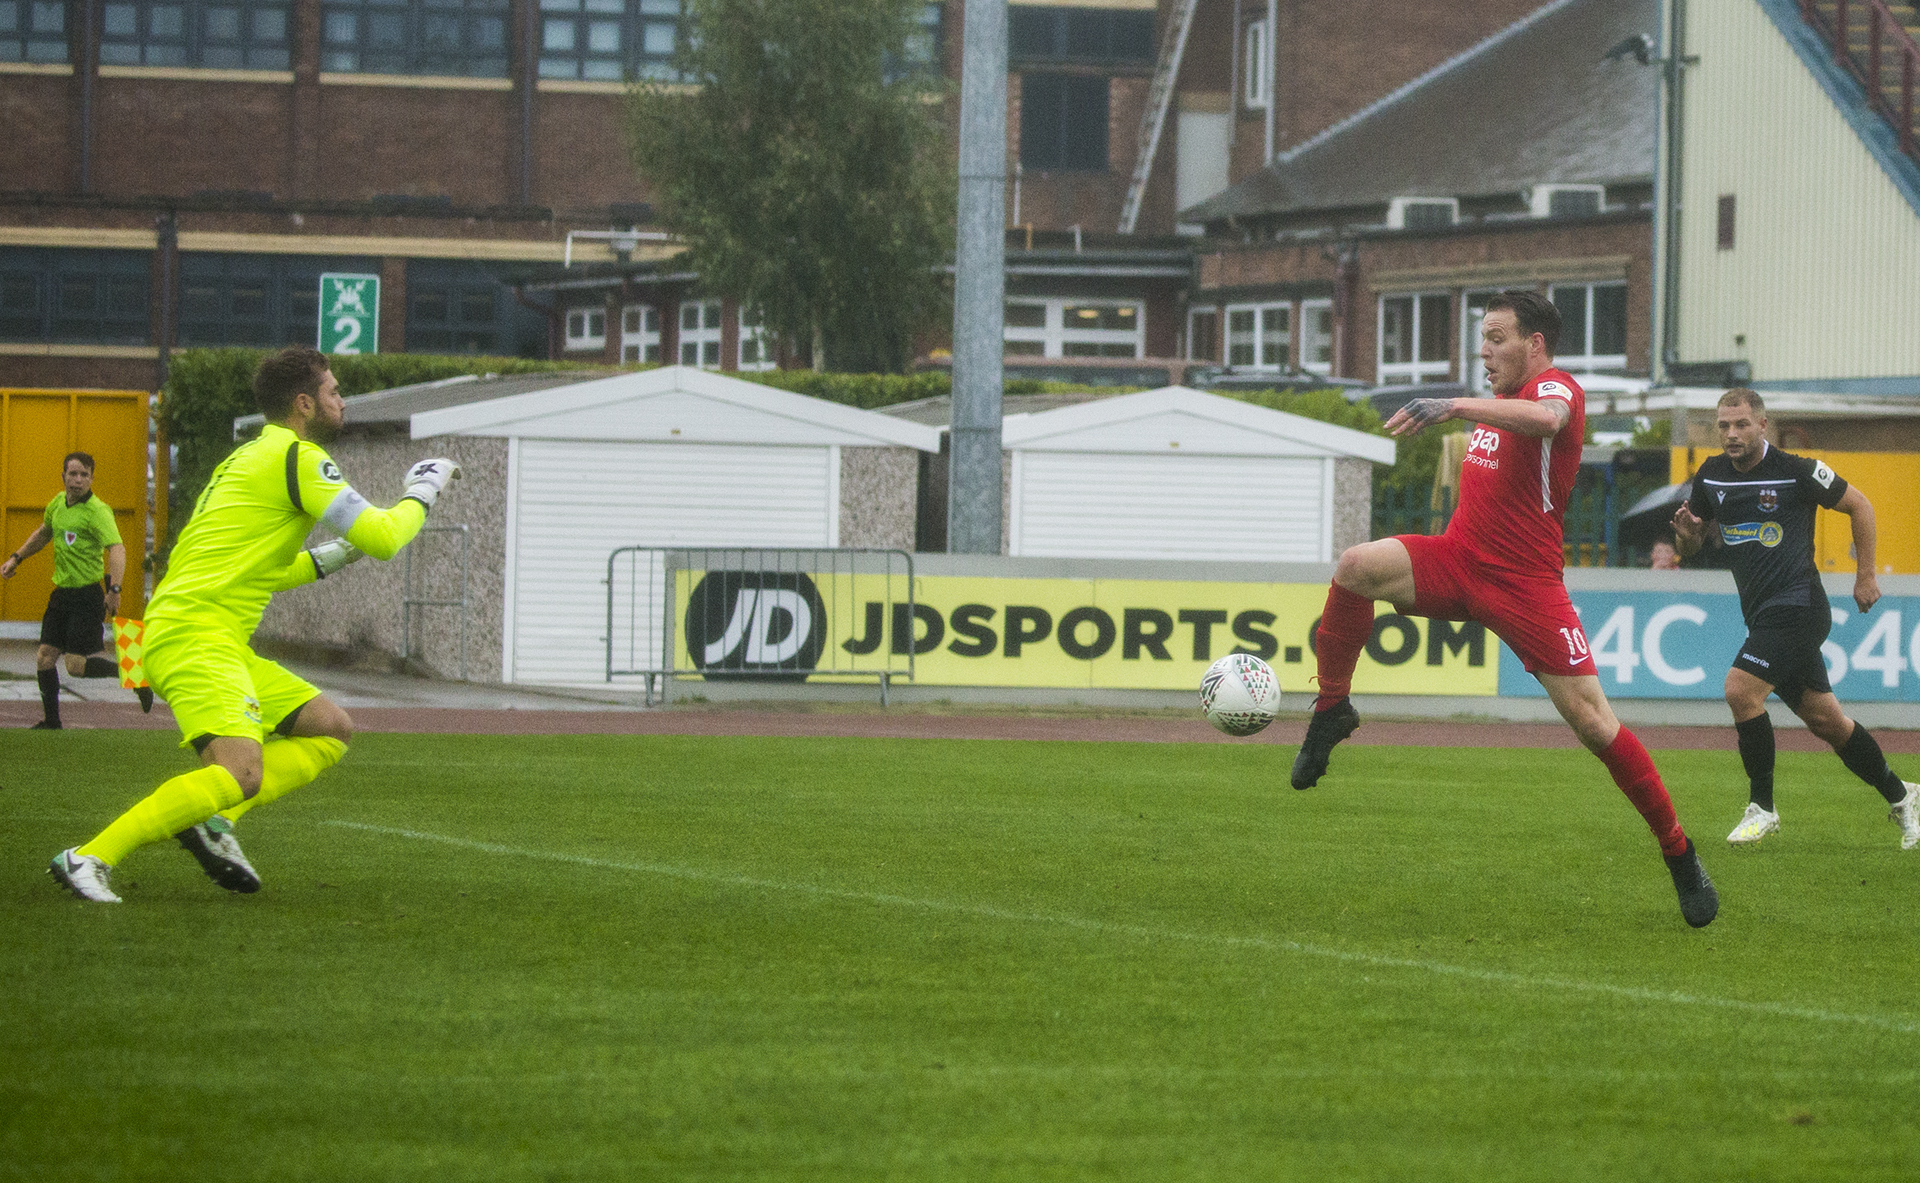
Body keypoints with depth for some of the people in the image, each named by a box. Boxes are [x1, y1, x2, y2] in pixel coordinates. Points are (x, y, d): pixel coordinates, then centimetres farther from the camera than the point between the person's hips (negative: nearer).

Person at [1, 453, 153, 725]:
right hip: (62, 593, 7)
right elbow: (43, 533, 29)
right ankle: (50, 721, 17)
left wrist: (114, 589, -43)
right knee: (44, 658, 5)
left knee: (76, 666, -12)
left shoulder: (97, 511, -18)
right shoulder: (58, 503, 7)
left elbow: (116, 549, -30)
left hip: (89, 595, -7)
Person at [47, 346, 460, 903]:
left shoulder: (252, 456, 24)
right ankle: (89, 858, -26)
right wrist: (423, 491, 9)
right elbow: (382, 538, -10)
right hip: (195, 634, -10)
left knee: (332, 729, 11)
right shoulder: (298, 456, -7)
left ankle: (213, 821, -3)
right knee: (240, 772, -27)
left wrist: (336, 555, 28)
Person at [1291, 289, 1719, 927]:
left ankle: (1681, 857, 5)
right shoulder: (1499, 403, 16)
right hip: (1458, 560, 6)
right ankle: (1332, 713, -10)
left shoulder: (1556, 386, -10)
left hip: (1526, 582, -6)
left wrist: (1455, 407, -46)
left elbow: (1547, 418, -38)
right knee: (1356, 566, -24)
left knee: (1594, 723, -10)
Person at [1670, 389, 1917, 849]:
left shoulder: (1796, 470, -10)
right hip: (1763, 614, 7)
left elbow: (1859, 505, 1)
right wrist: (1687, 532, -8)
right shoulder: (1711, 476, 7)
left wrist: (1866, 577, 2)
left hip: (1797, 605, -7)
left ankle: (1762, 807, -9)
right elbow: (1692, 546, 17)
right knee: (1824, 718, 10)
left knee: (1741, 691, -21)